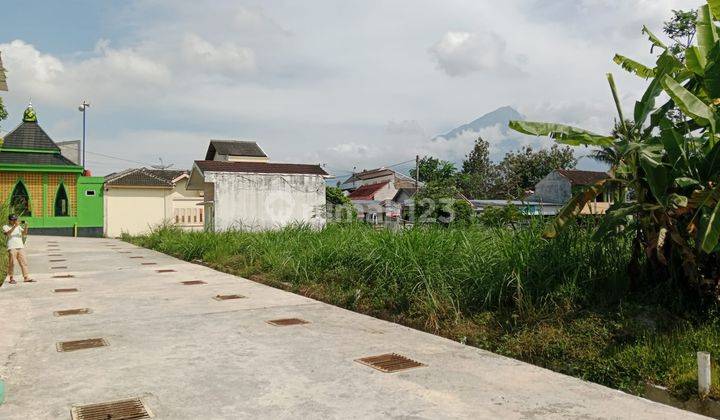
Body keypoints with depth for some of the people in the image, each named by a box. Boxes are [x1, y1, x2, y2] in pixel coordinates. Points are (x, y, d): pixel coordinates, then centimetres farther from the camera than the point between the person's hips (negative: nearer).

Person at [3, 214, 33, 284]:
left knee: (24, 262, 1)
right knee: (11, 263, -3)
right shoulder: (5, 227, 3)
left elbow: (24, 233, 2)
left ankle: (26, 277, 3)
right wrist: (15, 226, -28)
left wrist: (25, 227, -17)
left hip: (21, 247, 4)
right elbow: (7, 234, -18)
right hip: (12, 248, -4)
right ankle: (11, 279, 6)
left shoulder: (19, 226, 16)